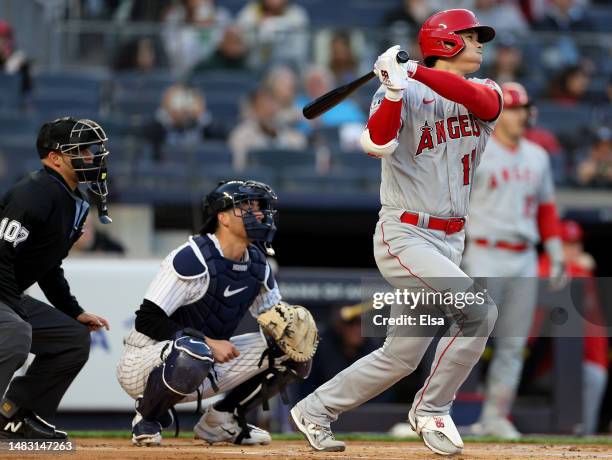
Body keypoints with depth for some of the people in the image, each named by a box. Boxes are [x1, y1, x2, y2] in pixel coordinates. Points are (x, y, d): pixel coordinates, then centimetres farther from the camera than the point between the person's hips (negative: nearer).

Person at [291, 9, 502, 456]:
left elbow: (480, 100, -18)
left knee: (400, 356, 7)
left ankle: (314, 411, 22)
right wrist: (396, 88, -35)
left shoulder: (486, 92, 8)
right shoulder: (405, 95, -6)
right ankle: (431, 410, -7)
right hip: (405, 235, -6)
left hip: (450, 243, 6)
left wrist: (416, 72, -27)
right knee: (479, 310, -22)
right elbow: (377, 143, -24)